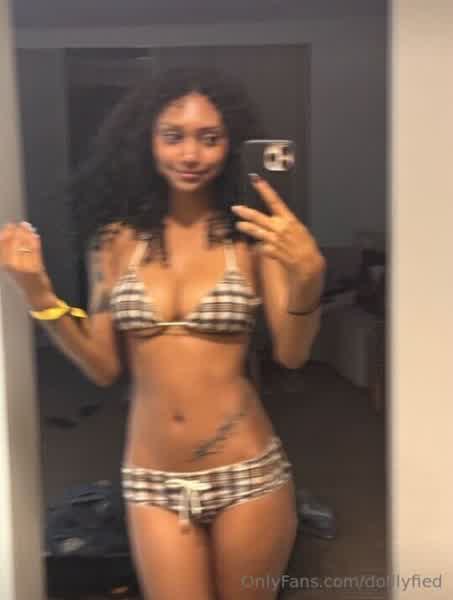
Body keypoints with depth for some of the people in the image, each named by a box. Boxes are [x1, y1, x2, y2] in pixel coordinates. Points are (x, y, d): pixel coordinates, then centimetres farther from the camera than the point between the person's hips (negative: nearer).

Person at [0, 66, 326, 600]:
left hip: (247, 472, -1)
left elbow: (291, 354, -10)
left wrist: (308, 275, -28)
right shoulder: (115, 238, 0)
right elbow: (104, 367, 3)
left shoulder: (253, 233, -5)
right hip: (152, 481, 1)